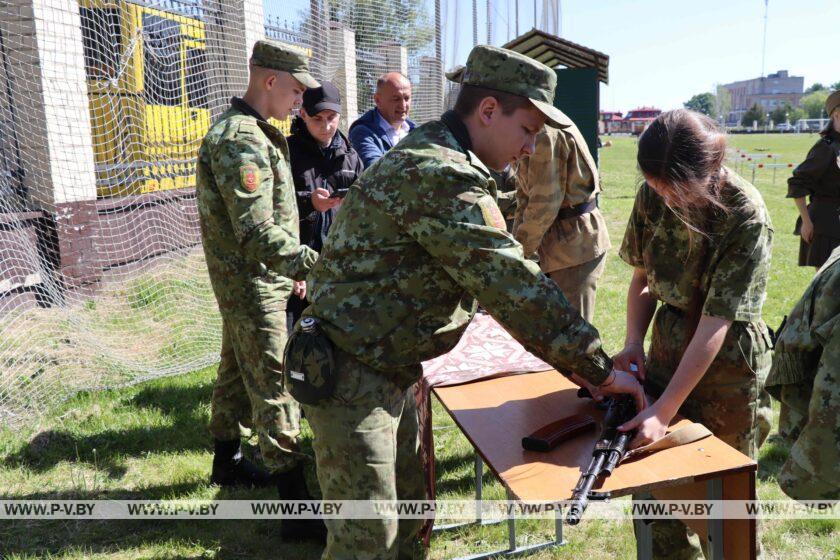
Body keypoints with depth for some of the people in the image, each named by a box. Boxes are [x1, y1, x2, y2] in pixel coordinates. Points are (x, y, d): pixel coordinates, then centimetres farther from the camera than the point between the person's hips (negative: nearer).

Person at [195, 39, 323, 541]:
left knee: (237, 372, 21)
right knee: (274, 389, -7)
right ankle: (296, 506, 1)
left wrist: (291, 268, 21)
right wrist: (316, 264, -38)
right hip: (253, 285, -10)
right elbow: (257, 232, -30)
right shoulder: (240, 139, -21)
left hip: (251, 281, 10)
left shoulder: (252, 132, 13)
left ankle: (227, 461, 40)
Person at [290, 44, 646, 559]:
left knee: (409, 518, 21)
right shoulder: (443, 175, -24)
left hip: (389, 373, 10)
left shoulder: (429, 156, 11)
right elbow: (514, 284, -26)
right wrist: (601, 369, -17)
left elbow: (491, 275, 16)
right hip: (350, 377, -10)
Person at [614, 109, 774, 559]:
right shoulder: (653, 196, -10)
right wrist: (634, 342, -13)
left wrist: (663, 412, -27)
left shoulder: (747, 217, -23)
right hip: (668, 344, 5)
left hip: (727, 358, -4)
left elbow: (715, 325, -25)